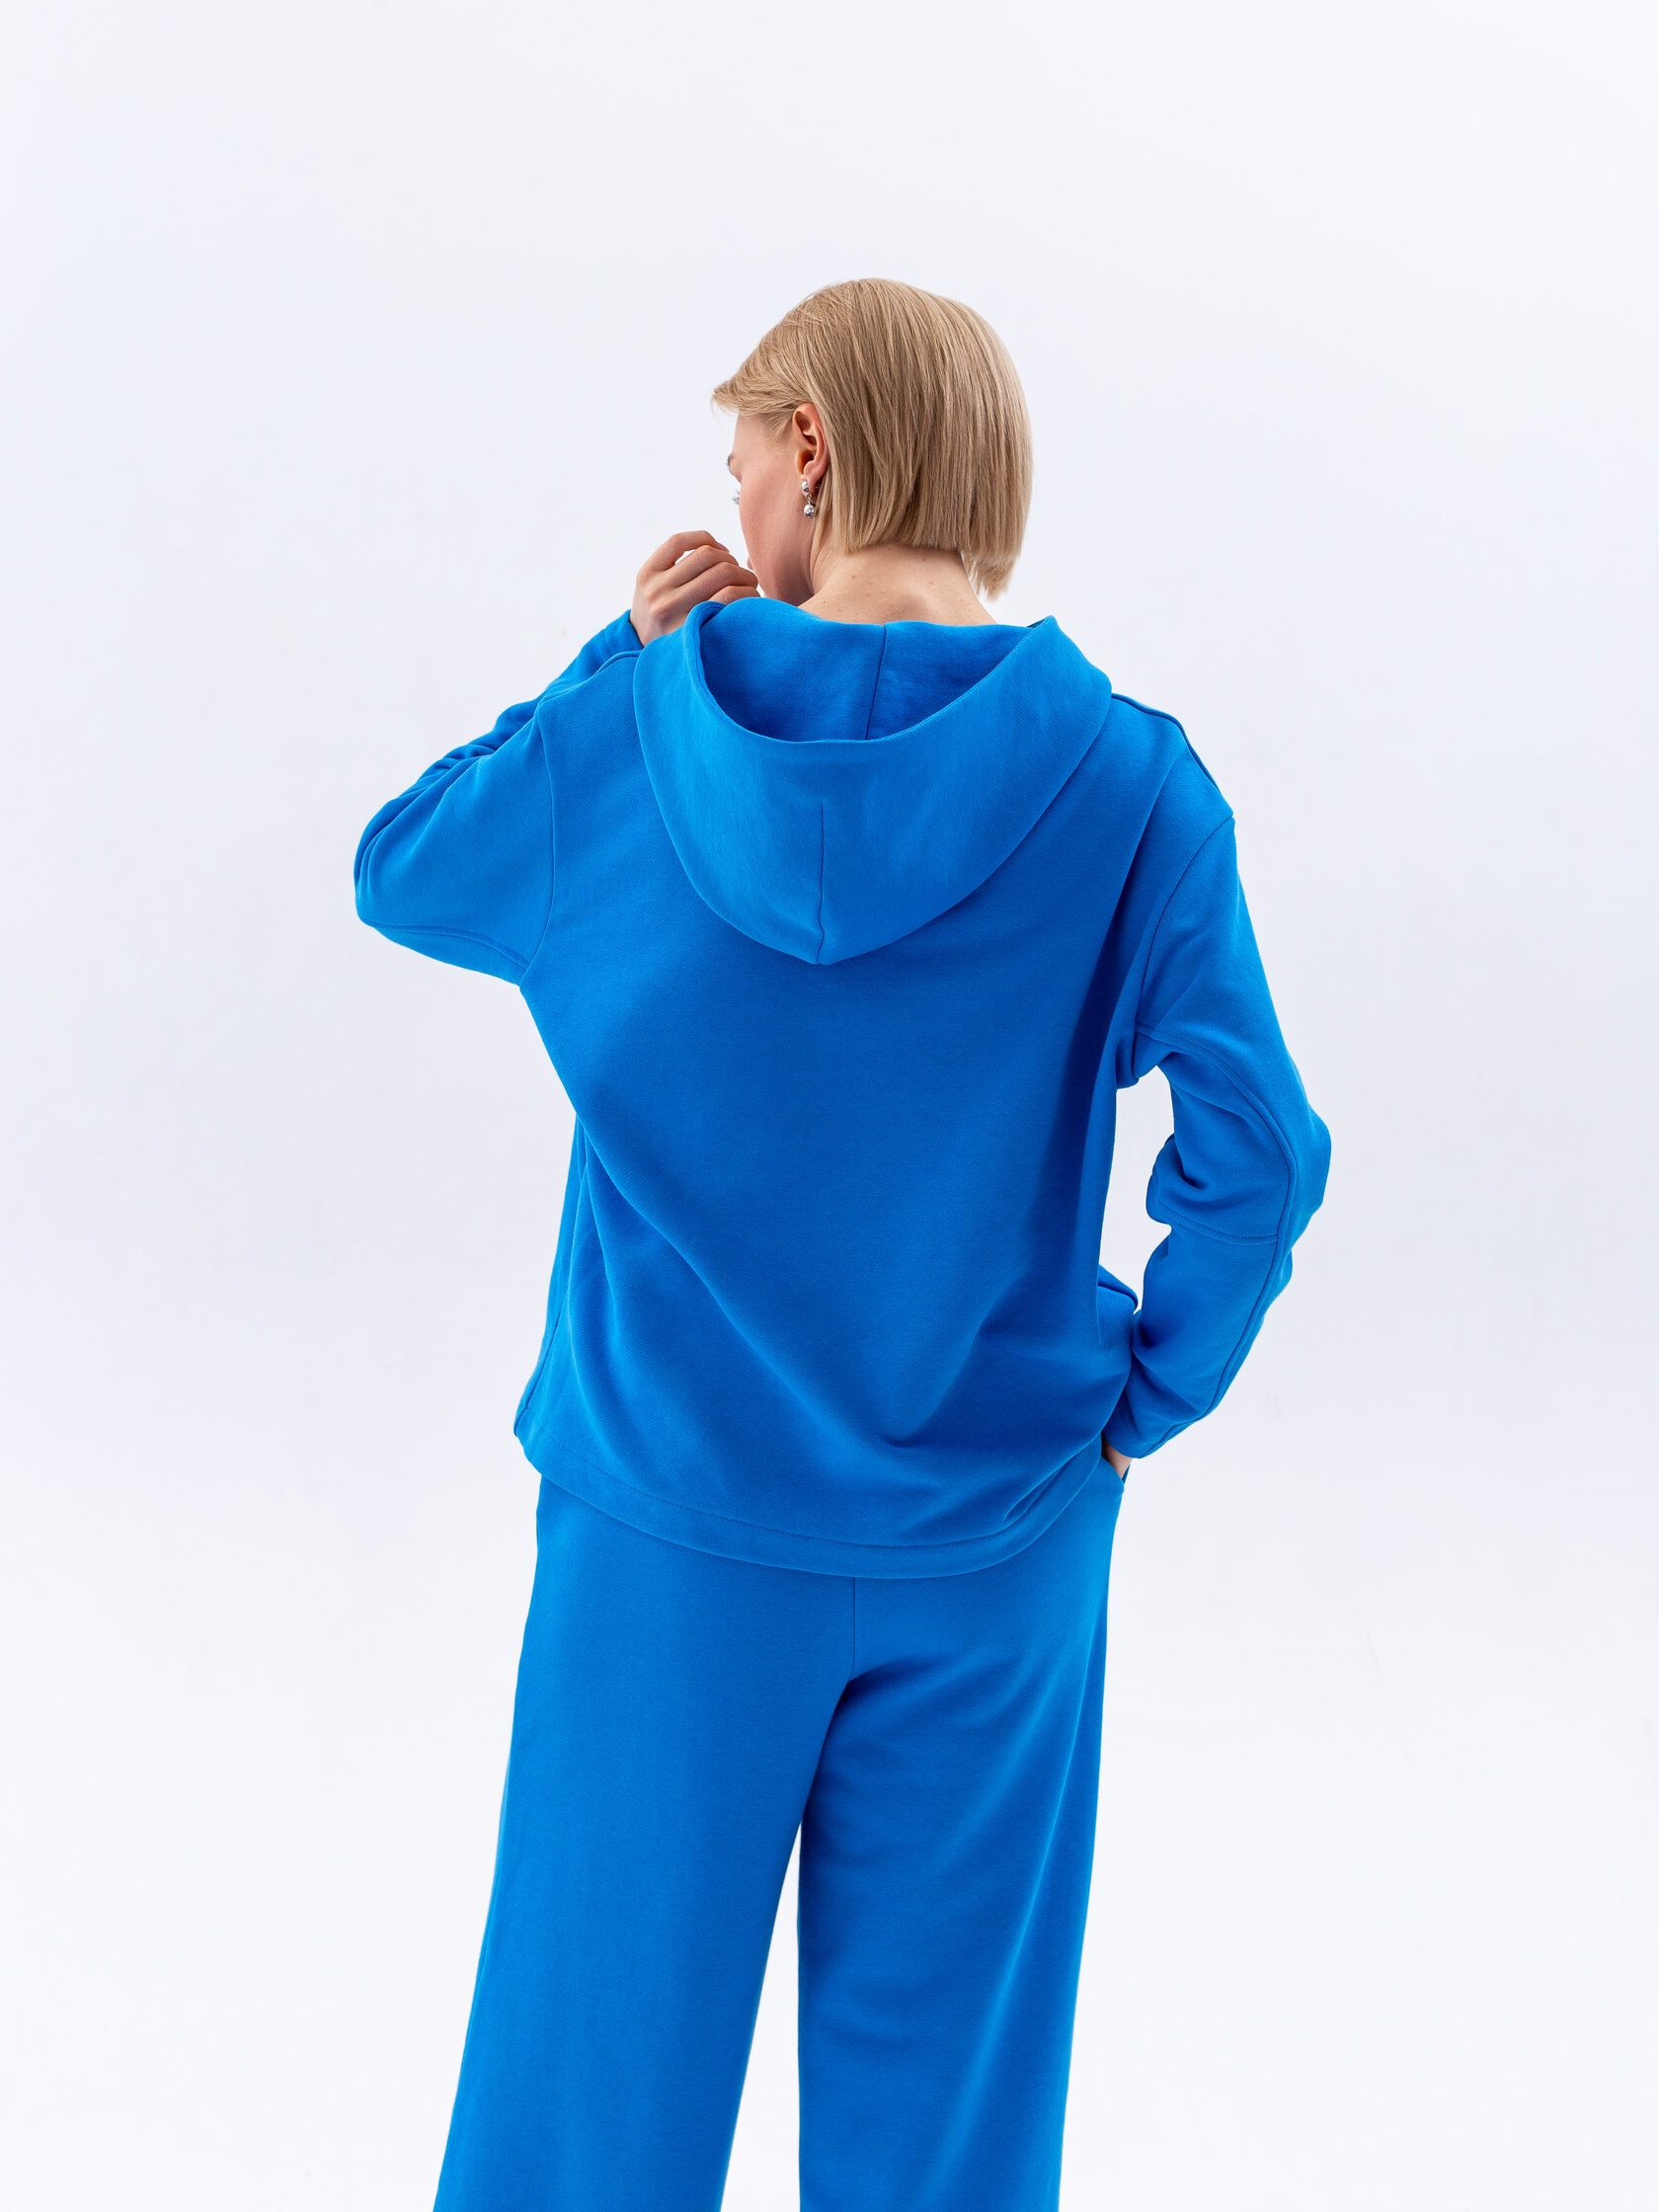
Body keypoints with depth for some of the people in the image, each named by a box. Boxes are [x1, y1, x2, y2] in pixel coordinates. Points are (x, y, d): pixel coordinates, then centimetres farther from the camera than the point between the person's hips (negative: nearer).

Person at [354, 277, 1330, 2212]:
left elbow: (399, 871, 10)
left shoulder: (632, 735, -9)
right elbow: (1257, 1159, -12)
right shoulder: (1125, 784, -10)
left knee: (607, 2044, 17)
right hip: (992, 1528, 0)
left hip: (670, 1514, 0)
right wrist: (1136, 1403, 1)